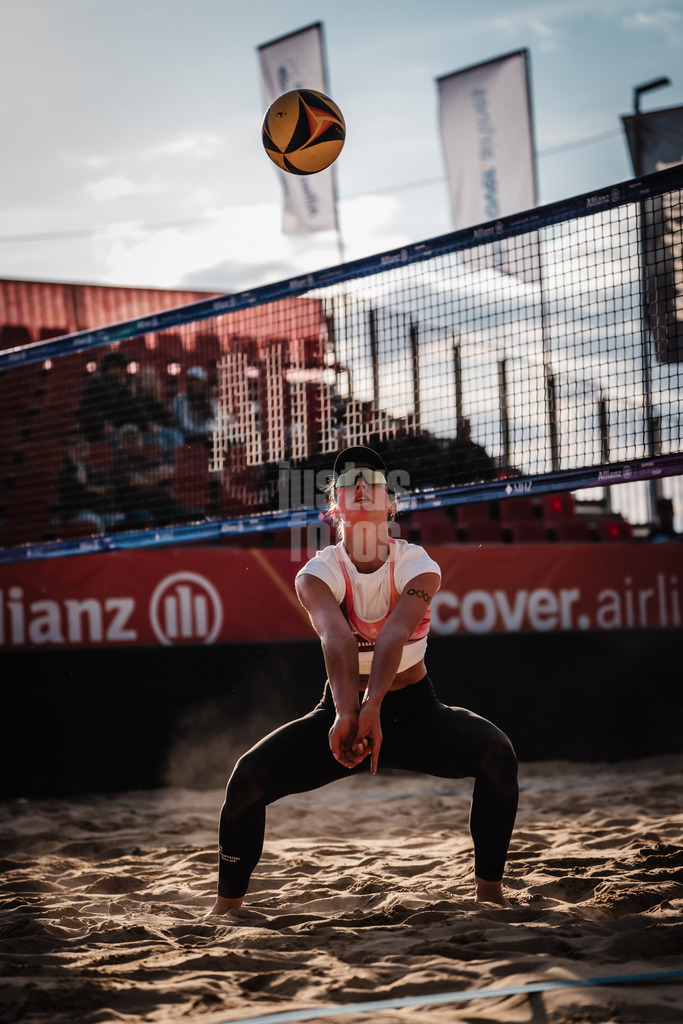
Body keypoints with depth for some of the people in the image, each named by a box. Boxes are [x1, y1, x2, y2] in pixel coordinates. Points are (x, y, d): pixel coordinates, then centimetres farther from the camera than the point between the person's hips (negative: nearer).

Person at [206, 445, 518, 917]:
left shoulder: (418, 566, -13)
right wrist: (346, 714, -52)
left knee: (496, 751, -27)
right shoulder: (318, 573, -13)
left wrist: (372, 709, -50)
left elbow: (394, 635, -33)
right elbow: (336, 639, -34)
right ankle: (227, 904, -2)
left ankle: (490, 891, -12)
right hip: (343, 708, 0)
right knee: (249, 774, -21)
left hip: (413, 709, 0)